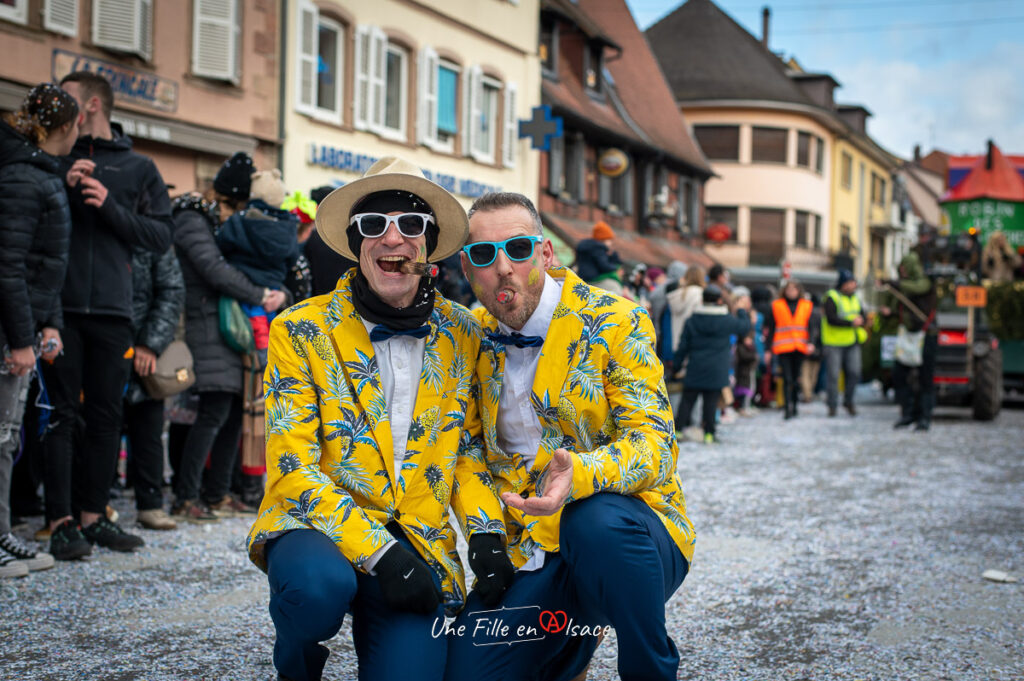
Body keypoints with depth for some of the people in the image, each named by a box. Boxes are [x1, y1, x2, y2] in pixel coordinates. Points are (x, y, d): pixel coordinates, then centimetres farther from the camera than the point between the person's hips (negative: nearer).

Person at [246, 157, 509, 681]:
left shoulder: (462, 335, 5)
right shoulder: (301, 331, -6)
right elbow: (292, 470, -11)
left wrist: (487, 536, -4)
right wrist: (377, 554, -21)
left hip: (420, 543, 2)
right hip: (317, 527, -2)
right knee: (320, 584, -36)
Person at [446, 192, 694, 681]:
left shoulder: (615, 323, -8)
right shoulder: (476, 338, 6)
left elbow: (651, 442, -16)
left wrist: (580, 474, -37)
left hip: (633, 536, -4)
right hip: (528, 556, 4)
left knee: (596, 521, -39)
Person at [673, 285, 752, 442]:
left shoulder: (692, 320, 1)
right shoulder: (727, 321, -5)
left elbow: (683, 346, 3)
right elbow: (744, 327, 13)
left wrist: (677, 364, 12)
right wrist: (743, 311, 28)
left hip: (695, 369, 1)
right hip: (716, 371, -1)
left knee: (687, 399, 5)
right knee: (711, 402, 2)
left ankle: (678, 429, 0)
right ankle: (709, 433, 4)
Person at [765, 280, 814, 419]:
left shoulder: (807, 306, 9)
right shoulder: (777, 305, 6)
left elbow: (811, 326, 4)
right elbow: (771, 328, 8)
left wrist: (810, 343, -13)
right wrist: (768, 350, 5)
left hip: (800, 348, 2)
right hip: (783, 348, -2)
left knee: (796, 378, 9)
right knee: (787, 379, -11)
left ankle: (794, 406, 22)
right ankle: (788, 408, -12)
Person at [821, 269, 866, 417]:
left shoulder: (855, 298, 14)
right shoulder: (832, 298, -9)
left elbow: (862, 315, 17)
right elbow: (831, 319, -18)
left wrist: (860, 320, -7)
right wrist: (851, 323, -22)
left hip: (852, 343, 6)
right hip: (834, 343, -6)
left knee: (854, 373, 0)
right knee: (833, 375, -3)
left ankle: (849, 401, 17)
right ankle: (832, 405, 7)